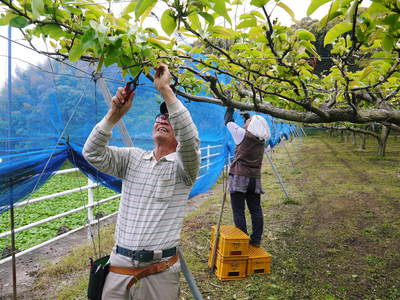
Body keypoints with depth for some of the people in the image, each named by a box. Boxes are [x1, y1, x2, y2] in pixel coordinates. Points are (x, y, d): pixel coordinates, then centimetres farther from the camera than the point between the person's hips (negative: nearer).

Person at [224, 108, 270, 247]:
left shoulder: (243, 135, -8)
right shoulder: (261, 140, 8)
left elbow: (228, 122, 5)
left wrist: (230, 109, 20)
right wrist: (247, 117, 33)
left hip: (240, 177, -6)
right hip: (255, 178, 6)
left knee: (238, 211, 0)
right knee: (256, 210, 11)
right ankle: (256, 240, 19)